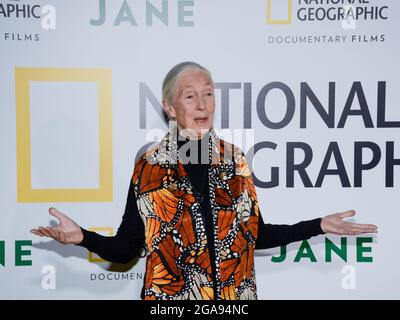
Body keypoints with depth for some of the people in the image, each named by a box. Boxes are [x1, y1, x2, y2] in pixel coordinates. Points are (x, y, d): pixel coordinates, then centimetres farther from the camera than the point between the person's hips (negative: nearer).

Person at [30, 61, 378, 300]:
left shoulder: (234, 160, 0)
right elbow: (125, 249, -6)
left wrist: (319, 225, 1)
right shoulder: (149, 166, -7)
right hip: (169, 296, -2)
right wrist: (82, 236, -23)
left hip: (234, 293, 3)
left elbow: (256, 234, 7)